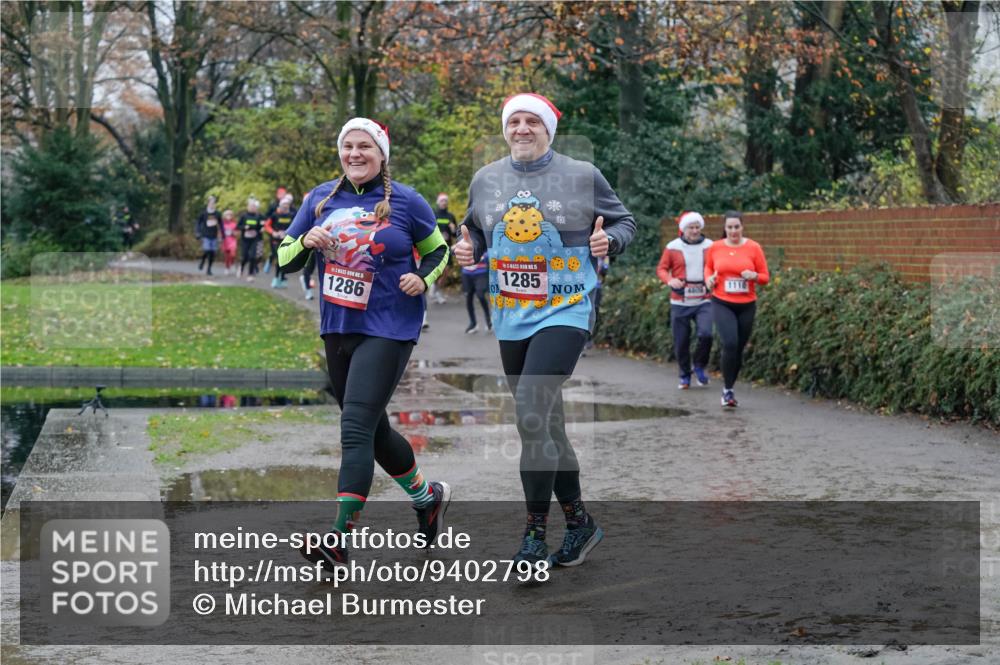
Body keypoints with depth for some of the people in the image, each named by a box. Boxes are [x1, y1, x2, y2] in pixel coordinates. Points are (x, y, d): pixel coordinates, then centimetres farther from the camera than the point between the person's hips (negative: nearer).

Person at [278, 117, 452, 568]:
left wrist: (422, 279, -10)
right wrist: (307, 242, -12)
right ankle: (428, 496, 40)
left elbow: (439, 251, 10)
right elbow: (284, 261, 8)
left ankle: (339, 539, -16)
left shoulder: (406, 202, -4)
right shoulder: (321, 199, 6)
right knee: (374, 431, 17)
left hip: (388, 330, -6)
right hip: (337, 329, 6)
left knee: (356, 429, -16)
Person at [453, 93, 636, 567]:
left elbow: (624, 222, 6)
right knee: (546, 427, 12)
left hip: (565, 313, -5)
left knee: (532, 414, -20)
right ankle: (579, 523, 28)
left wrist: (609, 240, -16)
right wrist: (468, 250, -1)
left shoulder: (582, 176, -2)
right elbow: (475, 230, 21)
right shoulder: (486, 180, 8)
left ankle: (535, 534, -11)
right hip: (511, 319, 5)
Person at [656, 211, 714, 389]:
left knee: (705, 334, -19)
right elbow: (661, 268, 4)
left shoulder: (709, 246, 3)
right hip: (680, 303, 0)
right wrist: (669, 280, -16)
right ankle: (685, 376, 22)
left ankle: (700, 366, 7)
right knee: (681, 342, 3)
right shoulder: (673, 247, 0)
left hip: (704, 302, 0)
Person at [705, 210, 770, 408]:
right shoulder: (715, 248, 0)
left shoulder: (753, 247, -2)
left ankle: (729, 388, 28)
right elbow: (708, 267, 19)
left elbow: (765, 277, 2)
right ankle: (727, 389, -7)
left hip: (746, 306, 1)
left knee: (739, 349, 9)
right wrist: (708, 278, -2)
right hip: (722, 304, -1)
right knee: (730, 344, -20)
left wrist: (754, 276, -19)